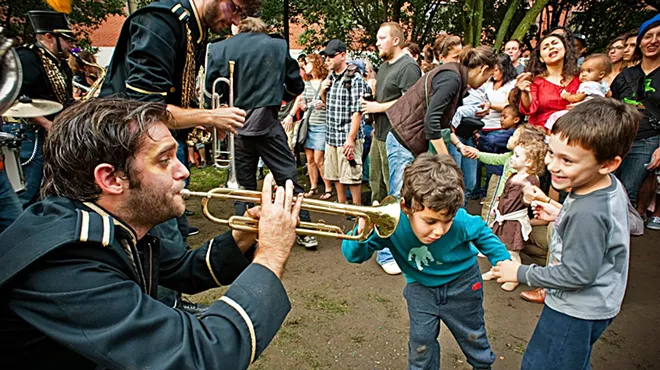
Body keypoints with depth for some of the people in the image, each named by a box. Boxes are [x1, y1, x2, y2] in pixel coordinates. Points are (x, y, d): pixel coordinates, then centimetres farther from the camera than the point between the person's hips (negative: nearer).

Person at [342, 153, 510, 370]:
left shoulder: (460, 221, -34)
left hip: (461, 283, 1)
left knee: (473, 335, 22)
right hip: (421, 287, 0)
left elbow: (482, 234, -9)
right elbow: (354, 256, -27)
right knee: (421, 343, 6)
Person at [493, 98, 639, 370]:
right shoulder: (609, 185, -6)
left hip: (576, 312, -9)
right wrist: (560, 214, 5)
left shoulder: (588, 212, -35)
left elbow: (576, 274, -28)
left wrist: (521, 273, -18)